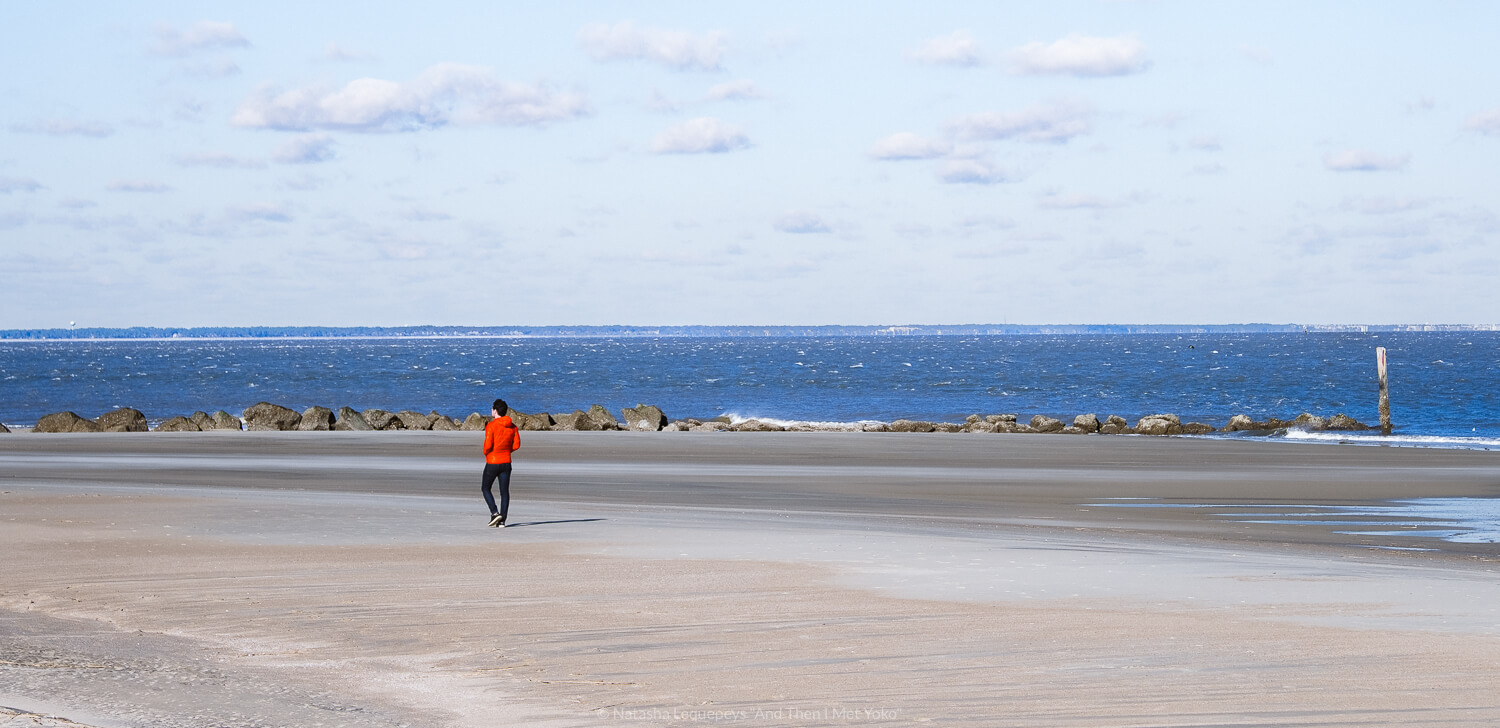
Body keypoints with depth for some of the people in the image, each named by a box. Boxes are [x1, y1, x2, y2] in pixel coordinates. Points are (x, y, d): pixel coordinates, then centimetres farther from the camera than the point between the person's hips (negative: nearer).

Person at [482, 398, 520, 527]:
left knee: (485, 488, 12)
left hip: (492, 463, -5)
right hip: (506, 462, 5)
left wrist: (485, 453, 2)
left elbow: (488, 445, -20)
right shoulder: (512, 426, 2)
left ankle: (495, 513, -5)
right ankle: (502, 521, 4)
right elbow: (516, 445, 3)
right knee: (504, 491, 6)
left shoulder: (491, 426, -15)